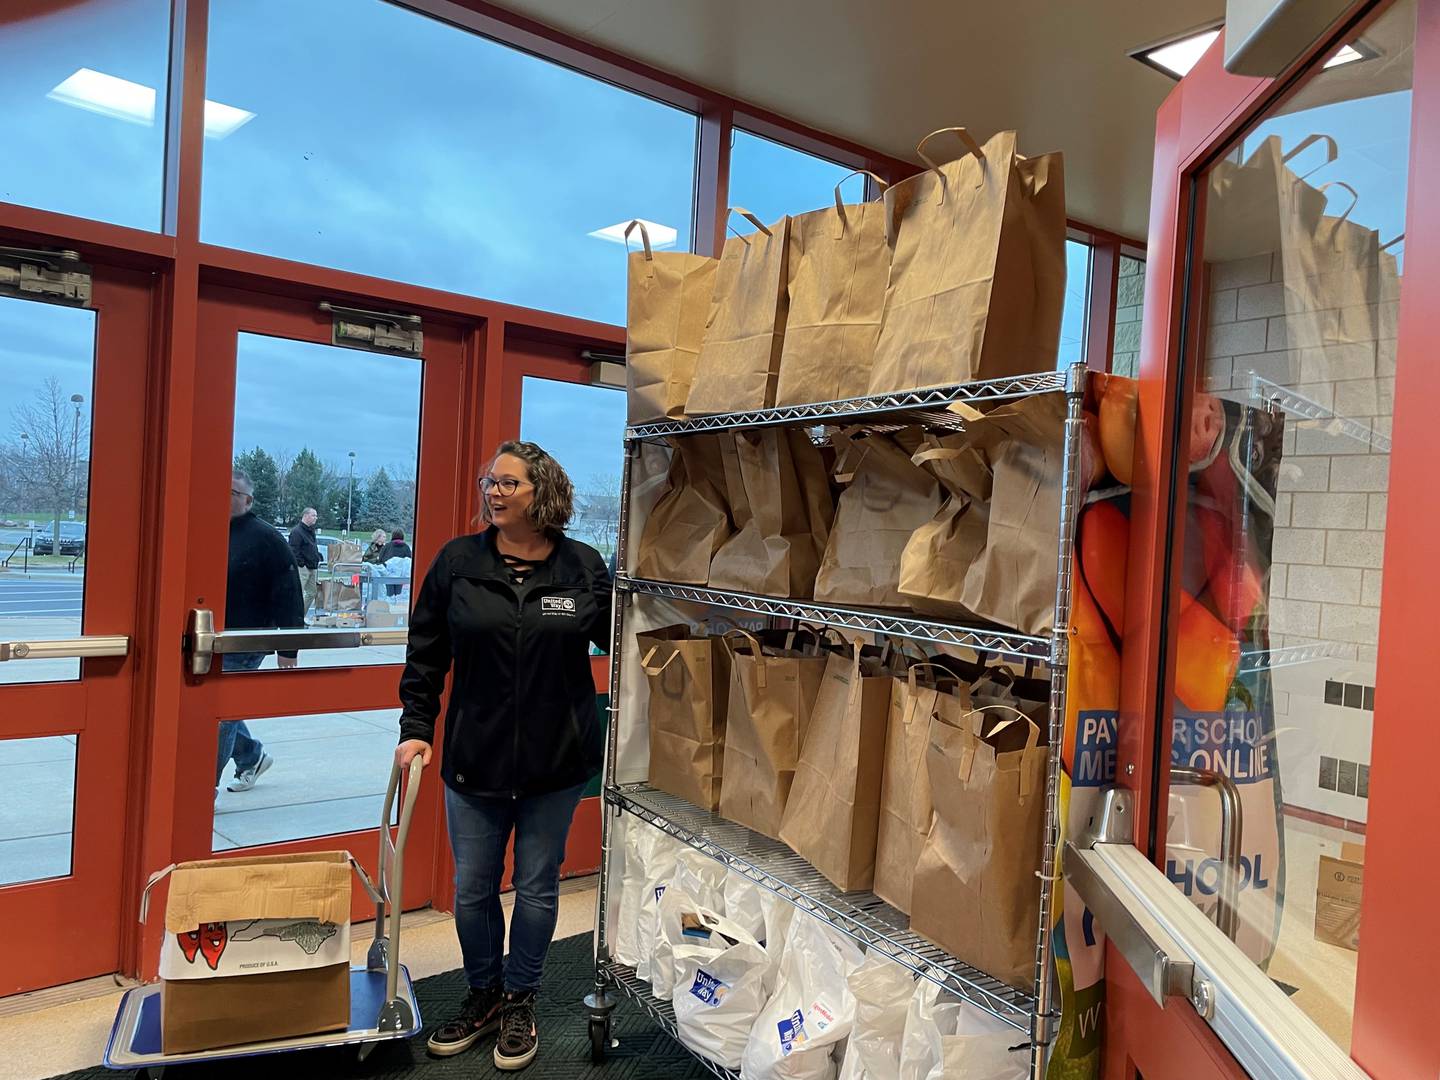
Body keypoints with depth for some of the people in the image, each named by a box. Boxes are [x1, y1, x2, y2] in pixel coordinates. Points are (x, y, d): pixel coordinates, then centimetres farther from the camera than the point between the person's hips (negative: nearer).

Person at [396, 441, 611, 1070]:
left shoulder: (584, 567, -4)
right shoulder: (458, 561, -2)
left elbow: (618, 641, 6)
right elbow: (425, 652, 3)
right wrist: (416, 728, -2)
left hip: (556, 760, -1)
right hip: (473, 759, 1)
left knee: (537, 888, 13)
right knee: (472, 889, 14)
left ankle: (520, 1001, 35)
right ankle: (483, 995, 38)